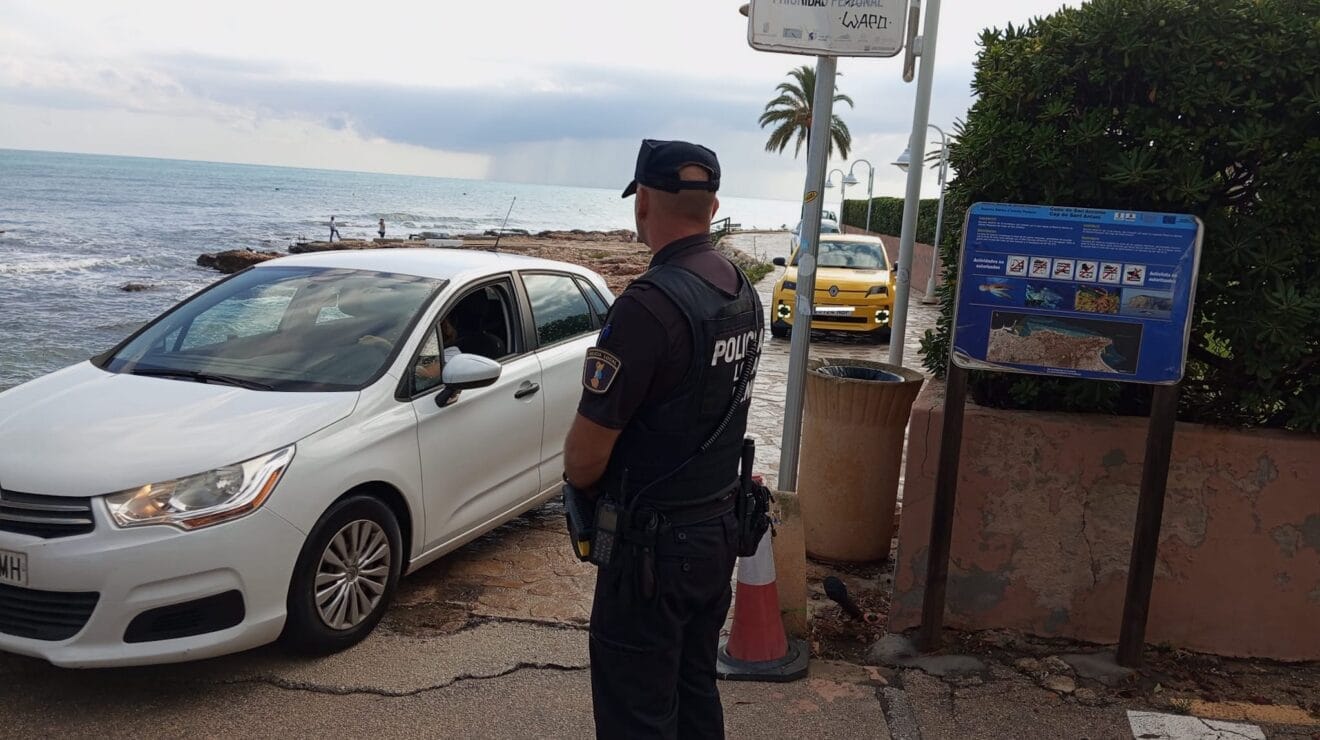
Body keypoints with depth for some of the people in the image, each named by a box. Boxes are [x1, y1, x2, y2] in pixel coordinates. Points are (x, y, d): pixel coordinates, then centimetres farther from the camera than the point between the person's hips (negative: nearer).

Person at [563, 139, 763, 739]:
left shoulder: (649, 305, -25)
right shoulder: (743, 292, 3)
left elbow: (586, 453, -21)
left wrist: (581, 485, 1)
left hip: (654, 546, -8)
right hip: (719, 530, 8)